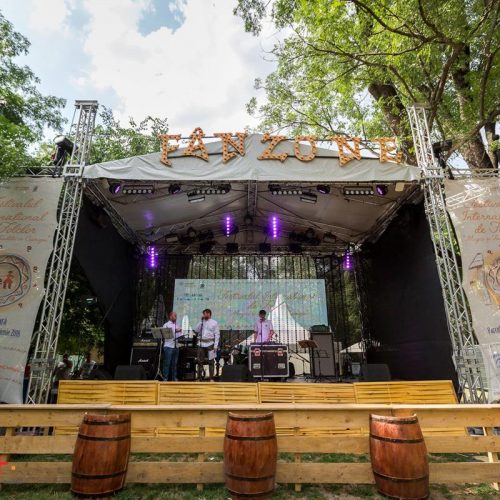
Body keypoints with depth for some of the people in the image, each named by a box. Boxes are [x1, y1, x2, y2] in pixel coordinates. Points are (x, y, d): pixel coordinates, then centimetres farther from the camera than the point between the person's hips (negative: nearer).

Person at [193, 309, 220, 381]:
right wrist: (201, 321, -3)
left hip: (210, 344, -3)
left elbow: (217, 334, -1)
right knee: (200, 361, 7)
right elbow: (196, 330, 0)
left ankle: (211, 378, 10)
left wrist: (215, 345, -10)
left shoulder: (214, 323, 2)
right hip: (201, 344, 3)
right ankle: (199, 377, 16)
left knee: (211, 361, 2)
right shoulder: (201, 322, 12)